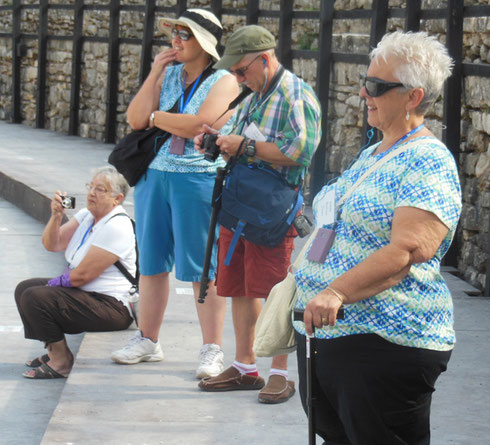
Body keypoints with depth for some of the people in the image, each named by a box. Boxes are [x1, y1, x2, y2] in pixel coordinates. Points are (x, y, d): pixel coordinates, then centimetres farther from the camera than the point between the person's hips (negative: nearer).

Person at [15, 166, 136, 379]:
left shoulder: (116, 227, -20)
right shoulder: (86, 216, 10)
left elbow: (83, 275, -20)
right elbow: (51, 244, 5)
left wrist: (56, 283, -5)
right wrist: (56, 216, -12)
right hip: (84, 291, 11)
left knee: (35, 297, -23)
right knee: (24, 288, 14)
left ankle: (61, 361, -14)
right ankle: (55, 351, 15)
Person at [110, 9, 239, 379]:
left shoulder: (223, 82, -7)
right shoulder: (168, 75, 11)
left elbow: (200, 125, -21)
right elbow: (135, 119, 3)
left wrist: (156, 117, -7)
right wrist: (154, 74, -4)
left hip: (199, 180, -6)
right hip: (154, 176, 6)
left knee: (204, 268, -4)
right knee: (152, 262, 12)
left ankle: (212, 349, 2)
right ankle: (148, 340, 23)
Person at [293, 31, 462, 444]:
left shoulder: (428, 163, -14)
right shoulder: (371, 155, 17)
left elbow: (409, 250, -27)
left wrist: (337, 292, -34)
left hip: (385, 345, -9)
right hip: (321, 336, 10)